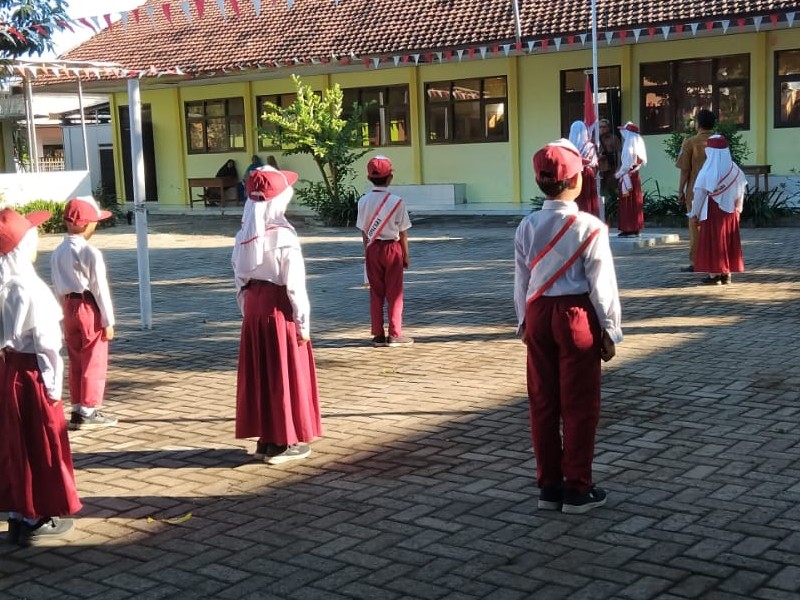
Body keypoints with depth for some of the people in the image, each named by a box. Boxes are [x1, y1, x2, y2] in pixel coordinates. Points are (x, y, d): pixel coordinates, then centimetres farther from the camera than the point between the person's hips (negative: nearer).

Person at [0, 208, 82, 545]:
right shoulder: (29, 287, -20)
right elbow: (45, 341, -18)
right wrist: (53, 384, -10)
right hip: (31, 373, -7)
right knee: (41, 446, 5)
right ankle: (38, 520, 15)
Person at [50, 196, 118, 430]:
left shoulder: (57, 253, 5)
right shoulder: (91, 253, -16)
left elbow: (58, 287, 9)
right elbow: (100, 288, -14)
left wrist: (66, 311, 16)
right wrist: (108, 320, -10)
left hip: (69, 307, 7)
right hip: (90, 308, -7)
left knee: (76, 362, 14)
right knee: (94, 362, 2)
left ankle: (77, 409, 19)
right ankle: (88, 411, 5)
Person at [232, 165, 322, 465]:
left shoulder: (244, 235, 3)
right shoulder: (283, 235, -16)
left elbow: (240, 279, 8)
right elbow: (294, 283, -15)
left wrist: (247, 310, 17)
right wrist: (303, 321, -9)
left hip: (253, 307, 7)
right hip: (279, 309, -7)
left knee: (258, 372, 13)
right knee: (284, 374, 3)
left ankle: (265, 439, 22)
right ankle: (283, 443, 11)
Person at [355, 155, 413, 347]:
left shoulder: (363, 201, -3)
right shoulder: (396, 202, -13)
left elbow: (364, 231, 2)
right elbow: (402, 233, -8)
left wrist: (367, 252, 12)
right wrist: (406, 256, 3)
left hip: (372, 249, 3)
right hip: (392, 248, -3)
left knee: (376, 293, 10)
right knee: (394, 293, 6)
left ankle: (378, 335, 13)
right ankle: (394, 335, 10)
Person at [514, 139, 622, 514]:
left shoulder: (527, 227, 0)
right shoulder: (589, 227, -13)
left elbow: (521, 280, 6)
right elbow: (601, 283, -10)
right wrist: (609, 329, 0)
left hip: (538, 314, 5)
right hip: (576, 315, -4)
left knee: (542, 402, 12)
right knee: (579, 404, 5)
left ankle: (549, 485, 20)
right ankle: (577, 489, 13)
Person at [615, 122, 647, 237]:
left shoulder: (629, 143, -14)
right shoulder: (638, 142, 9)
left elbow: (627, 163, -16)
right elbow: (643, 161, 10)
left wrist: (618, 174, -8)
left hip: (627, 175, -8)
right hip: (635, 175, 8)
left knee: (627, 203, -4)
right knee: (636, 202, 11)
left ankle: (628, 229, -5)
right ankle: (636, 228, 15)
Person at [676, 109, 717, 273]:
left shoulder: (690, 142, -7)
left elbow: (685, 170, -8)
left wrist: (681, 190, 0)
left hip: (695, 191, -3)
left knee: (695, 226, 2)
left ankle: (695, 262, 2)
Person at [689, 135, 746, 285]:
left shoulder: (708, 172, -14)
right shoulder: (734, 169, 1)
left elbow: (700, 193, -12)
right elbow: (740, 192, 7)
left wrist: (694, 213, -2)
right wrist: (737, 209, 18)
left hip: (712, 212, -5)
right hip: (730, 212, 5)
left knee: (713, 241, 2)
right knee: (729, 241, 11)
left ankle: (714, 275, 2)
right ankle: (727, 273, 16)